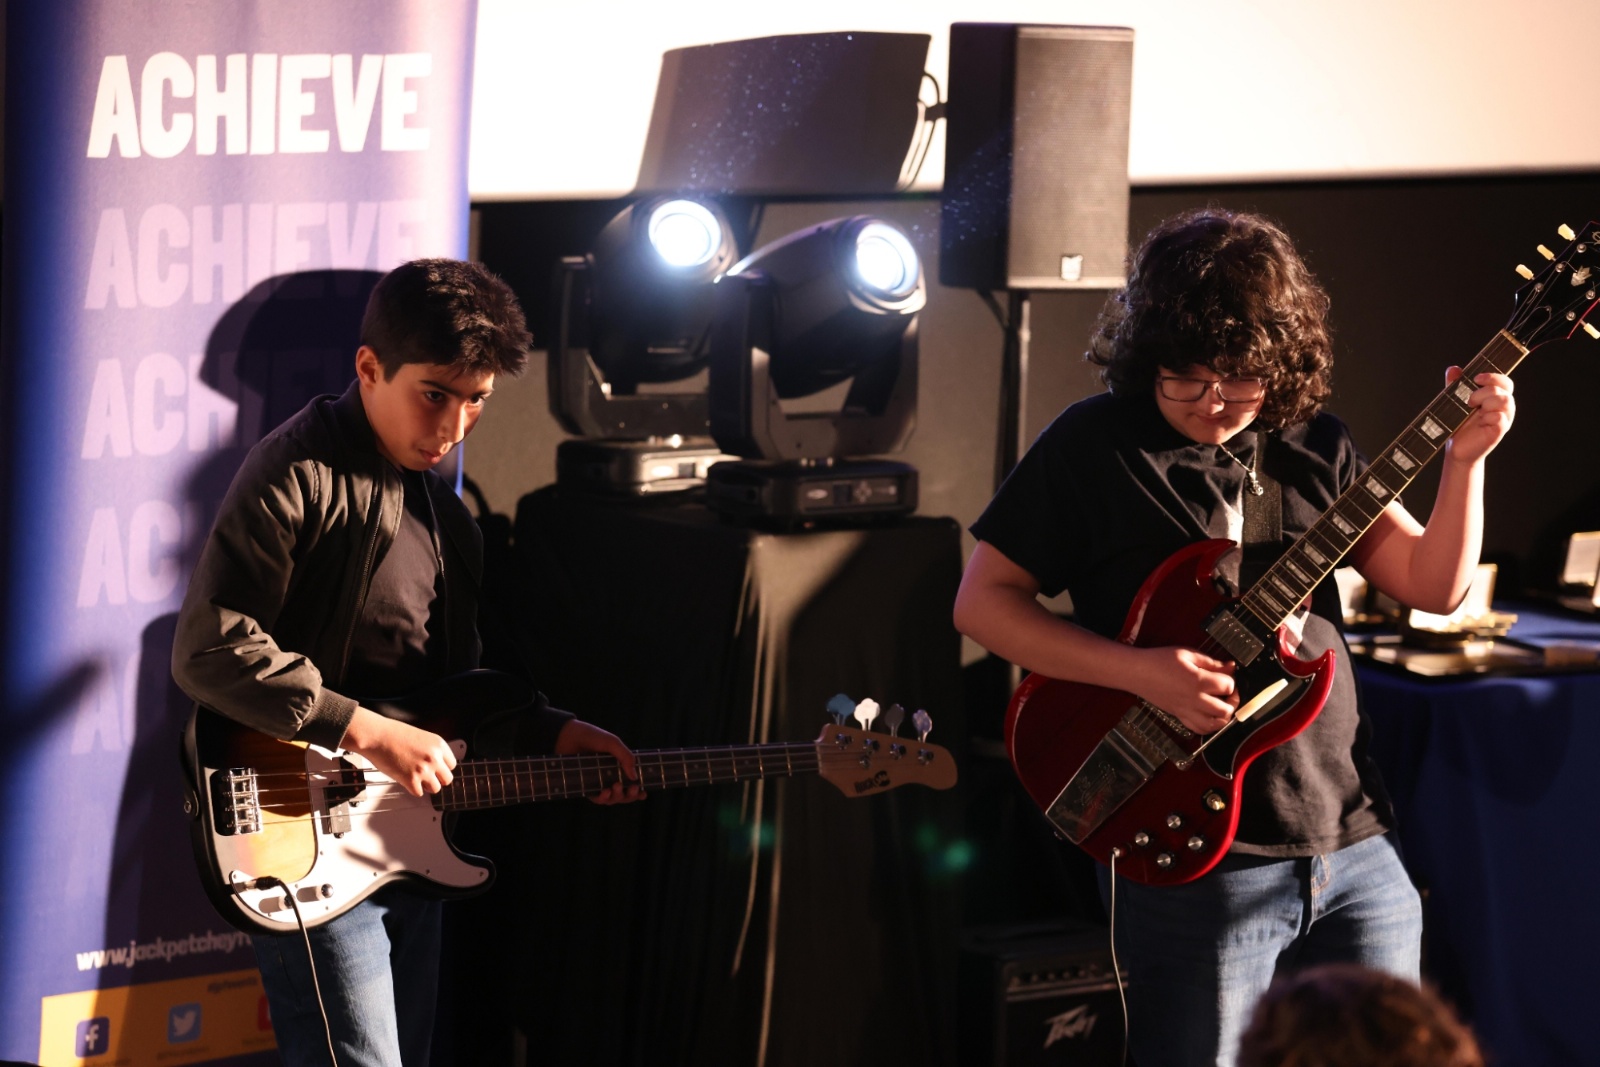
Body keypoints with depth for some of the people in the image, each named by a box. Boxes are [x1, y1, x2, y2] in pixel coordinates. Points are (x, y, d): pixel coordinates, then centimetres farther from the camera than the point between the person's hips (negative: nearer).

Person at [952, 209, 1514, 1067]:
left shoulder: (1312, 446, 9)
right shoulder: (1093, 444, -4)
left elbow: (1434, 585, 8)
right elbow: (981, 602, -4)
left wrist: (1464, 458, -8)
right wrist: (1139, 671, -15)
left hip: (1355, 844, 5)